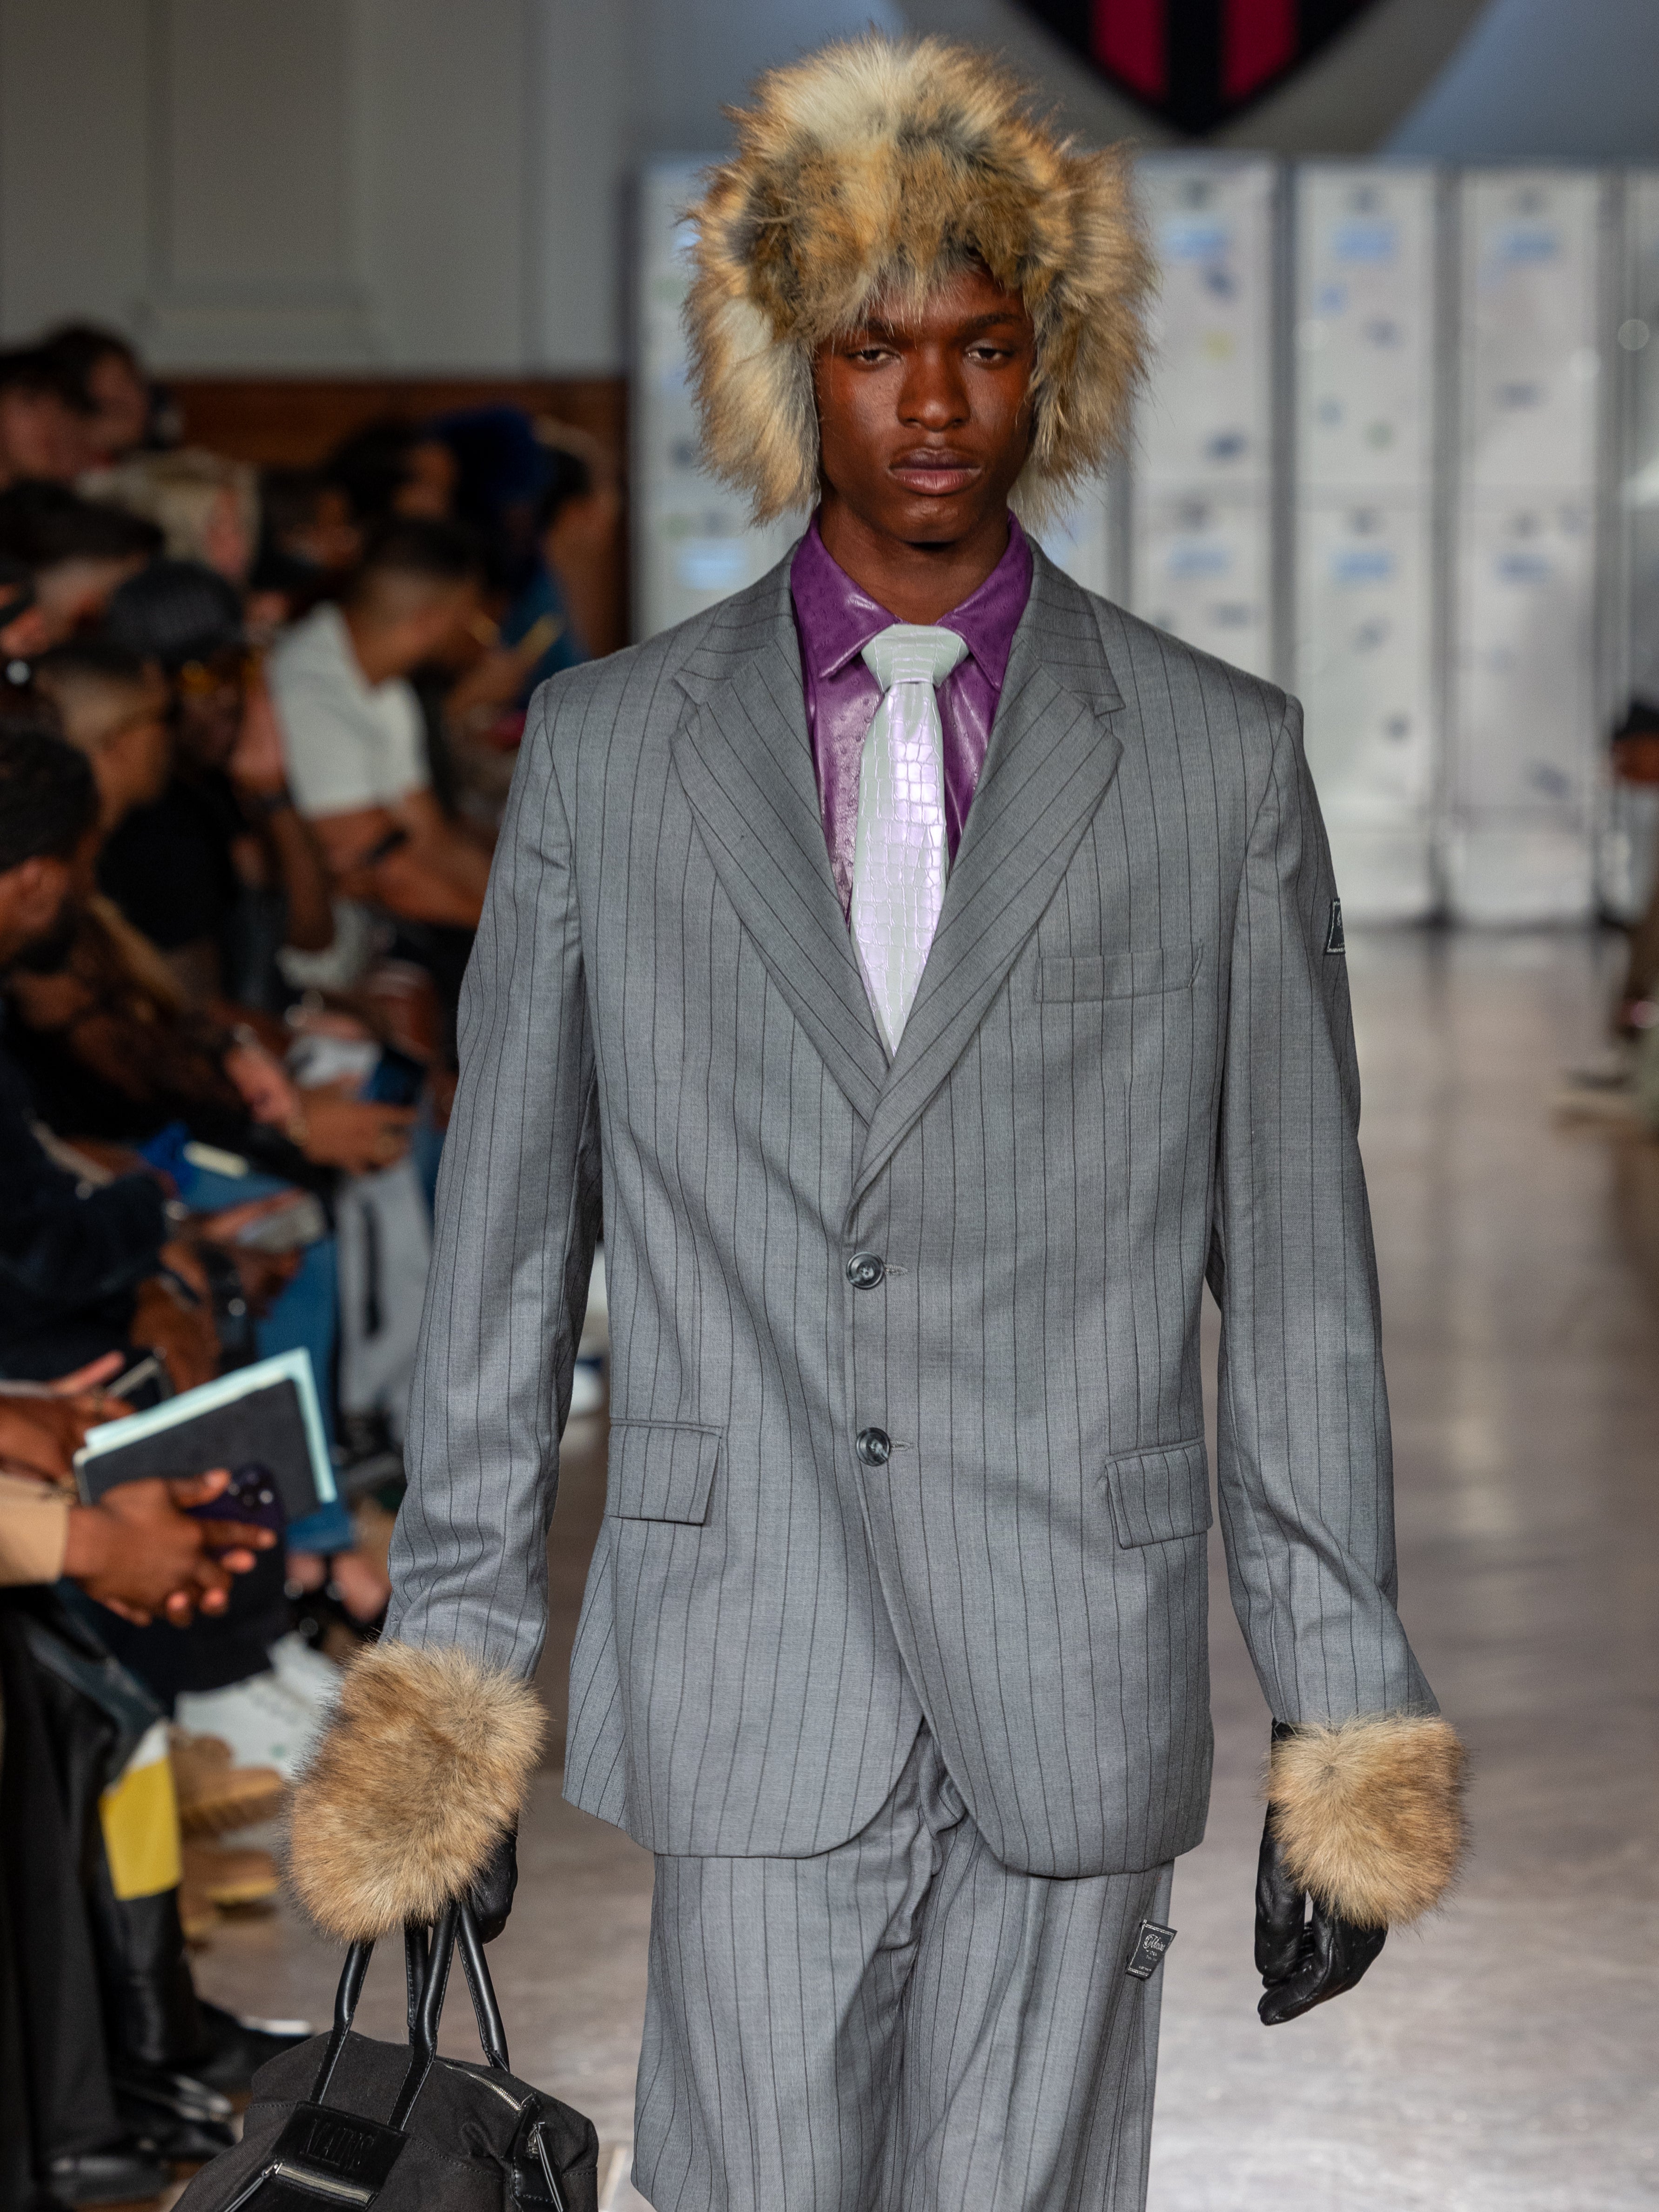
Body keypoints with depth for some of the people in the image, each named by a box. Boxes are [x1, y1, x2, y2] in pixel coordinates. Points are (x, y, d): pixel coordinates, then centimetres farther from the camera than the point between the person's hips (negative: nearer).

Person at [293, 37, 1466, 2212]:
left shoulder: (1219, 761, 4)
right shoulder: (607, 749, 6)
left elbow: (1298, 1270, 5)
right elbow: (508, 1235, 9)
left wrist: (1347, 1723, 3)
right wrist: (446, 1668, 7)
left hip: (1077, 1705, 0)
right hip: (751, 1696, 0)